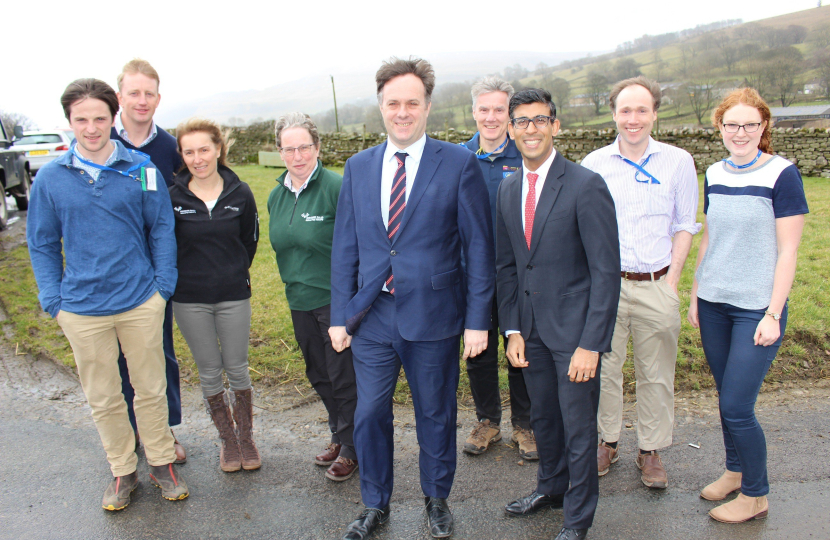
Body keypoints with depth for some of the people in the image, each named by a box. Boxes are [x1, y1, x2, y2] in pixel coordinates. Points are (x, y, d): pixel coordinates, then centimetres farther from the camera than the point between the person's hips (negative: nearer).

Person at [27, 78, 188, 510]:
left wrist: (163, 287, -3)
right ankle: (122, 470, 31)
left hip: (141, 303, -1)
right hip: (81, 309, 1)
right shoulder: (50, 178, -1)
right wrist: (54, 301, 0)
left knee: (151, 388, 12)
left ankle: (161, 461, 31)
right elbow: (42, 244, 6)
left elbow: (162, 230, 3)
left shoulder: (142, 170, -3)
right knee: (103, 398, 13)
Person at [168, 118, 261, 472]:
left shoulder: (240, 194, -4)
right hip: (189, 300, 0)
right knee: (209, 372, 11)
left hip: (233, 296, 0)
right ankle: (227, 440, 28)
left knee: (237, 369, 9)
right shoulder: (172, 197, -7)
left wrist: (235, 275, 10)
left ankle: (246, 437, 27)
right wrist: (183, 278, 6)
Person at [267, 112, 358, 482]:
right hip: (300, 300, 7)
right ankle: (338, 436, 39)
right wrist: (293, 282, 16)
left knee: (344, 377, 4)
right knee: (318, 375, 19)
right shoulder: (277, 195, 7)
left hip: (336, 299, -7)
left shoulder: (336, 187, -15)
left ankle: (351, 448, 24)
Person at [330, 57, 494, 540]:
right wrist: (340, 315, 4)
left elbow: (479, 246, -5)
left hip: (433, 316, -2)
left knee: (436, 415, 14)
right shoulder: (358, 167, 6)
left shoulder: (459, 164, -5)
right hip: (372, 315, 3)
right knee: (370, 415, 10)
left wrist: (478, 319, -8)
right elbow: (345, 247, 8)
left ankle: (437, 499, 39)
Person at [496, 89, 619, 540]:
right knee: (542, 417, 20)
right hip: (531, 328, 5)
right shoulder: (507, 189, 6)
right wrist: (512, 330, 4)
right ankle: (551, 486, 45)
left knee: (578, 427, 7)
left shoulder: (586, 186, -13)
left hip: (574, 329, -5)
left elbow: (606, 271, -15)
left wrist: (591, 344, -18)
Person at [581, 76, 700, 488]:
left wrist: (672, 280, -2)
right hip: (605, 284, 0)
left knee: (656, 375, 9)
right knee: (604, 368, 8)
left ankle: (650, 450, 26)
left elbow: (685, 225, 6)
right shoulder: (594, 163, 3)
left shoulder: (678, 161, 2)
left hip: (656, 287, 0)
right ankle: (608, 442, 27)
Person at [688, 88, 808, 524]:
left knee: (737, 406, -3)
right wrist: (695, 294, 13)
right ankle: (734, 470, 35)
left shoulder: (782, 174, -9)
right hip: (713, 304, 5)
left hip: (756, 307, -5)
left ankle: (756, 495, 18)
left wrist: (773, 314, -14)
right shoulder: (714, 174, 6)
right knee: (725, 398, 14)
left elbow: (787, 251, -10)